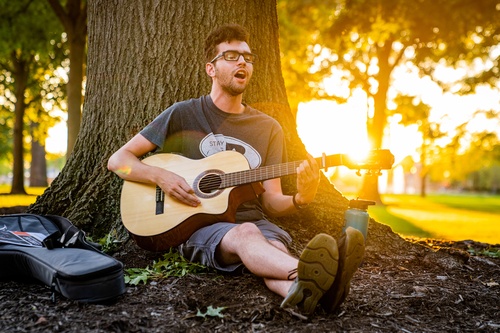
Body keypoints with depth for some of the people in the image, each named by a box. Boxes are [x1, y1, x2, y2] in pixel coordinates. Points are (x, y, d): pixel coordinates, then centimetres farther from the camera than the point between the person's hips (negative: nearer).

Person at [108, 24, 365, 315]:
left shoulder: (268, 128, 12)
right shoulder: (184, 114, 4)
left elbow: (271, 203, 8)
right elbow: (118, 160, 4)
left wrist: (299, 199, -15)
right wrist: (161, 176, -15)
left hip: (254, 221, 3)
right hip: (198, 224, -3)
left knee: (275, 248, -33)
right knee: (246, 234, -37)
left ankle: (305, 290, -66)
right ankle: (308, 272, -65)